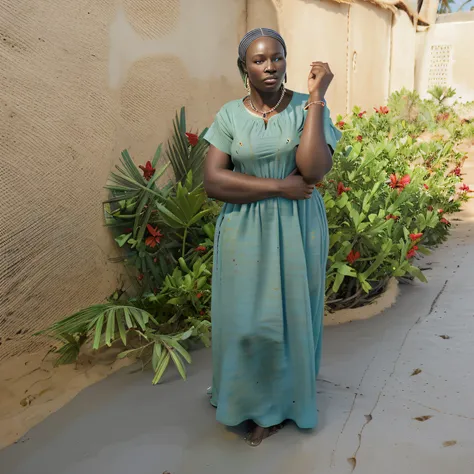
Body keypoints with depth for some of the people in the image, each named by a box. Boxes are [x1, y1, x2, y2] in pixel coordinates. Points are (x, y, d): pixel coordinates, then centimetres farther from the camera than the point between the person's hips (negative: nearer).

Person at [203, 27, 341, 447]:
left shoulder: (307, 108, -2)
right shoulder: (230, 115, 0)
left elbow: (314, 169, -19)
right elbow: (214, 181, -11)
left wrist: (316, 97, -17)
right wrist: (280, 186, -16)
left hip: (297, 230, 0)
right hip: (244, 232, 1)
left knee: (290, 315, 9)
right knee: (247, 320, 7)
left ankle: (281, 403, 33)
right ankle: (254, 400, 35)